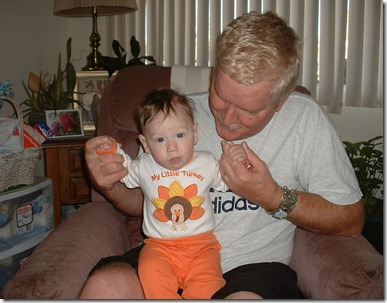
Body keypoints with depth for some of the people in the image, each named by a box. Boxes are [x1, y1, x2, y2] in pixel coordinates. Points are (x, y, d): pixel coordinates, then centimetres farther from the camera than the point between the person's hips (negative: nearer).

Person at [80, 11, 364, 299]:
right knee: (105, 286, -28)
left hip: (253, 265, -1)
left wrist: (273, 197, -14)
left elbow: (351, 221, -2)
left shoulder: (305, 118, -6)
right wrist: (111, 185, -11)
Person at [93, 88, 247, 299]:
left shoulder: (207, 162, 4)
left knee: (207, 285, -25)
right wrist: (112, 150, 9)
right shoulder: (144, 166, 5)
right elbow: (126, 172, 25)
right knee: (150, 273, -30)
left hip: (201, 244, 0)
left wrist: (235, 163, -1)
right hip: (160, 245, 0)